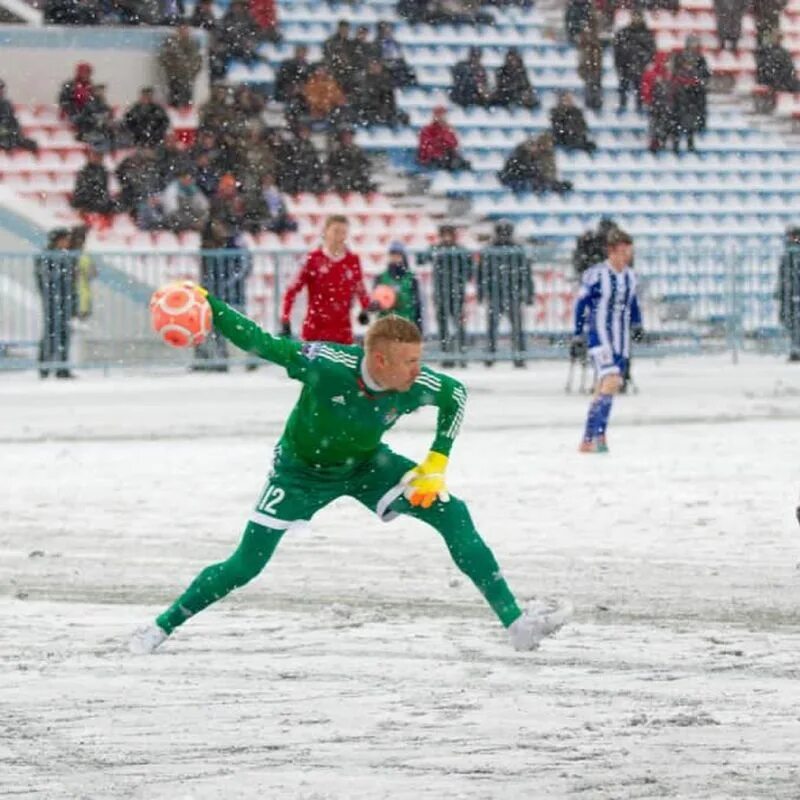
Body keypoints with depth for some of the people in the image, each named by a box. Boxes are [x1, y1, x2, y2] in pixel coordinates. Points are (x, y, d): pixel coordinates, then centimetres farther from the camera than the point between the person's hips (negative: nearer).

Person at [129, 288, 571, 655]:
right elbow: (257, 341, -34)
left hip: (366, 466, 3)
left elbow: (456, 394, -4)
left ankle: (516, 623, -10)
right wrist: (204, 303, -47)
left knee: (452, 514, -14)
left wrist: (436, 463, -9)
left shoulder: (417, 386, -27)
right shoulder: (327, 365, -38)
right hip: (301, 470, -3)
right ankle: (162, 627, 18)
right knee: (244, 567, -5)